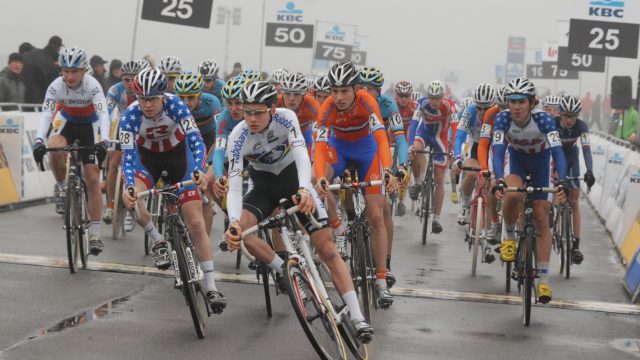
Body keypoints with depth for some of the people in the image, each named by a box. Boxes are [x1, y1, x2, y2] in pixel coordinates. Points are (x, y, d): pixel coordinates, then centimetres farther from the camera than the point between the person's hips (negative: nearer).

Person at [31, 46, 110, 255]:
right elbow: (46, 114, -31)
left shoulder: (92, 85, -27)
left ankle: (94, 234, -3)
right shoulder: (56, 86, -24)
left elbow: (103, 114, -36)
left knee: (93, 179, -9)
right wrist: (38, 140, -48)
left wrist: (104, 140, -53)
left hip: (89, 126, -1)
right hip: (66, 122, 1)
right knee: (54, 149, -35)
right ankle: (62, 188, -5)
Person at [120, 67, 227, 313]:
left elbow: (195, 138, -34)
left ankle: (211, 287, -3)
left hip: (178, 154, -1)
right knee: (131, 199, -32)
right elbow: (128, 155, -30)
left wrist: (199, 170, -52)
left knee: (196, 223, -8)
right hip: (148, 157, 1)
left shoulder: (175, 105, -29)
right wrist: (129, 186, -48)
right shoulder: (131, 116, -27)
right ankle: (159, 242, -5)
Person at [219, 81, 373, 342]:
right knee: (239, 231, -27)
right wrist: (233, 223, -48)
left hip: (294, 178, -1)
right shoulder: (238, 137, -24)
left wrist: (305, 190, -58)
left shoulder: (286, 118, -25)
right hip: (263, 185, 1)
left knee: (327, 247, -12)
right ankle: (285, 272, -4)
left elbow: (301, 152, -39)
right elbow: (234, 186, -29)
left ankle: (357, 317, -14)